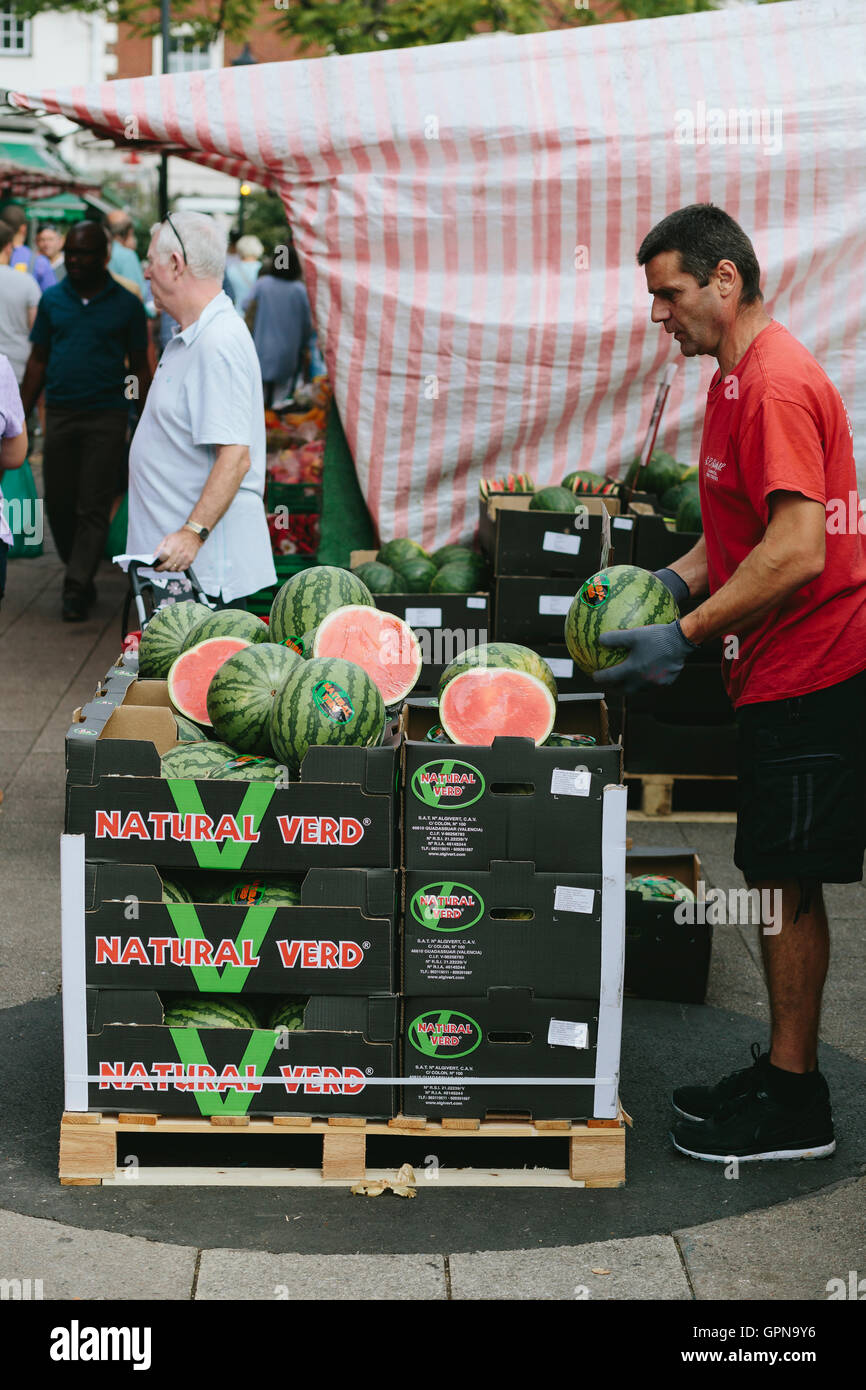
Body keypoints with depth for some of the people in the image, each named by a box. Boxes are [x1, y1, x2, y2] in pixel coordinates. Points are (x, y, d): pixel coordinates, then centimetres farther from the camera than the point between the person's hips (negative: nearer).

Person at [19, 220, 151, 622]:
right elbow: (38, 361, 11)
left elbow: (139, 367, 4)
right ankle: (80, 573, 23)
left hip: (107, 418, -3)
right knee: (58, 504, 6)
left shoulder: (127, 305, 1)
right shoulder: (52, 300, 7)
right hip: (59, 415, 3)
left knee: (94, 507, -4)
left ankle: (76, 588, 0)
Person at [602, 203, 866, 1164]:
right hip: (779, 671, 10)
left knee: (785, 882, -3)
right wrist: (675, 579, 9)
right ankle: (782, 1074, 24)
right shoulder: (739, 378, 15)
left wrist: (684, 637, -22)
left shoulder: (776, 384, -18)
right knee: (779, 879, 14)